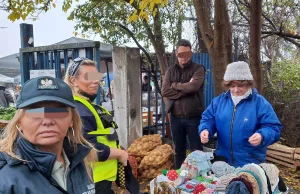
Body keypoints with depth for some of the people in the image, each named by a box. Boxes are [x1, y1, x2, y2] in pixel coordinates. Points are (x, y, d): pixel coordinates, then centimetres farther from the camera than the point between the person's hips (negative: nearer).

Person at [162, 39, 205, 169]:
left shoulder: (198, 69, 0)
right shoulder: (170, 71, 10)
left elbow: (193, 86, -18)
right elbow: (165, 91, -5)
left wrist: (175, 85, -4)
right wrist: (185, 90, -12)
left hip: (194, 117, -3)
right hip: (176, 117, 4)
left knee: (197, 151, 6)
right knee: (179, 151, 15)